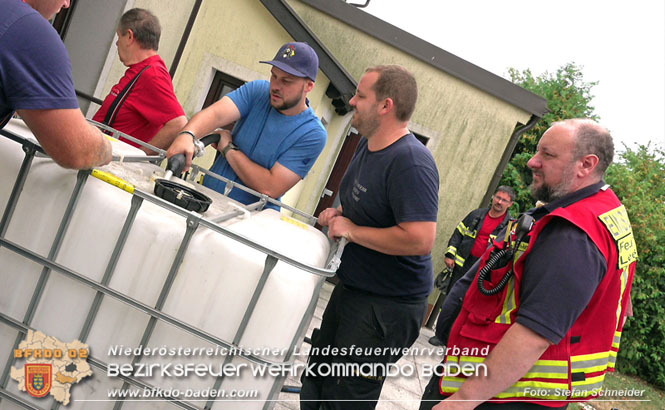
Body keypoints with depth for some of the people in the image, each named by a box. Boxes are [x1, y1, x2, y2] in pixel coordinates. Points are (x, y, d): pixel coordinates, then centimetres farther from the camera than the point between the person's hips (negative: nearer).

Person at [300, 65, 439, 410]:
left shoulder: (411, 163, -26)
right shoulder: (367, 144, 6)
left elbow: (420, 239, -34)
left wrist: (351, 229, -23)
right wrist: (338, 212, 3)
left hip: (388, 305, -10)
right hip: (352, 287, 10)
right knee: (316, 382, 23)